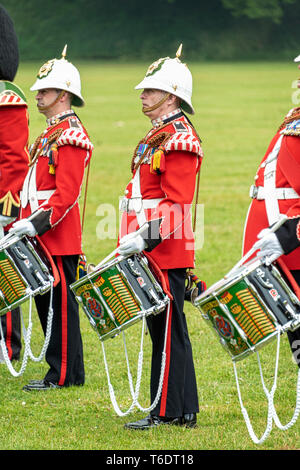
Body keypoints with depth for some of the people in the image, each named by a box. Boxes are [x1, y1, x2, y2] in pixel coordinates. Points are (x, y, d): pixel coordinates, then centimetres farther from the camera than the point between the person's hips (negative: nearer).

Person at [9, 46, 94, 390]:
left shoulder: (71, 135, -13)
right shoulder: (50, 134, 18)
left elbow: (66, 193, -20)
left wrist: (39, 222, -26)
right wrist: (21, 219, 14)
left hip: (59, 239, -10)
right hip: (42, 238, 10)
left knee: (60, 303, -4)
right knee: (47, 302, 12)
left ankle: (63, 375, 1)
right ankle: (66, 371, 17)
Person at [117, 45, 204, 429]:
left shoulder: (180, 139, -13)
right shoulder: (157, 136, 18)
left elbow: (177, 203, -20)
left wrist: (147, 237, -25)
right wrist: (134, 239, 18)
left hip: (167, 252, -10)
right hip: (151, 252, 10)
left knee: (168, 331, -6)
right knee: (162, 329, 11)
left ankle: (167, 412, -3)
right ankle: (181, 411, 16)